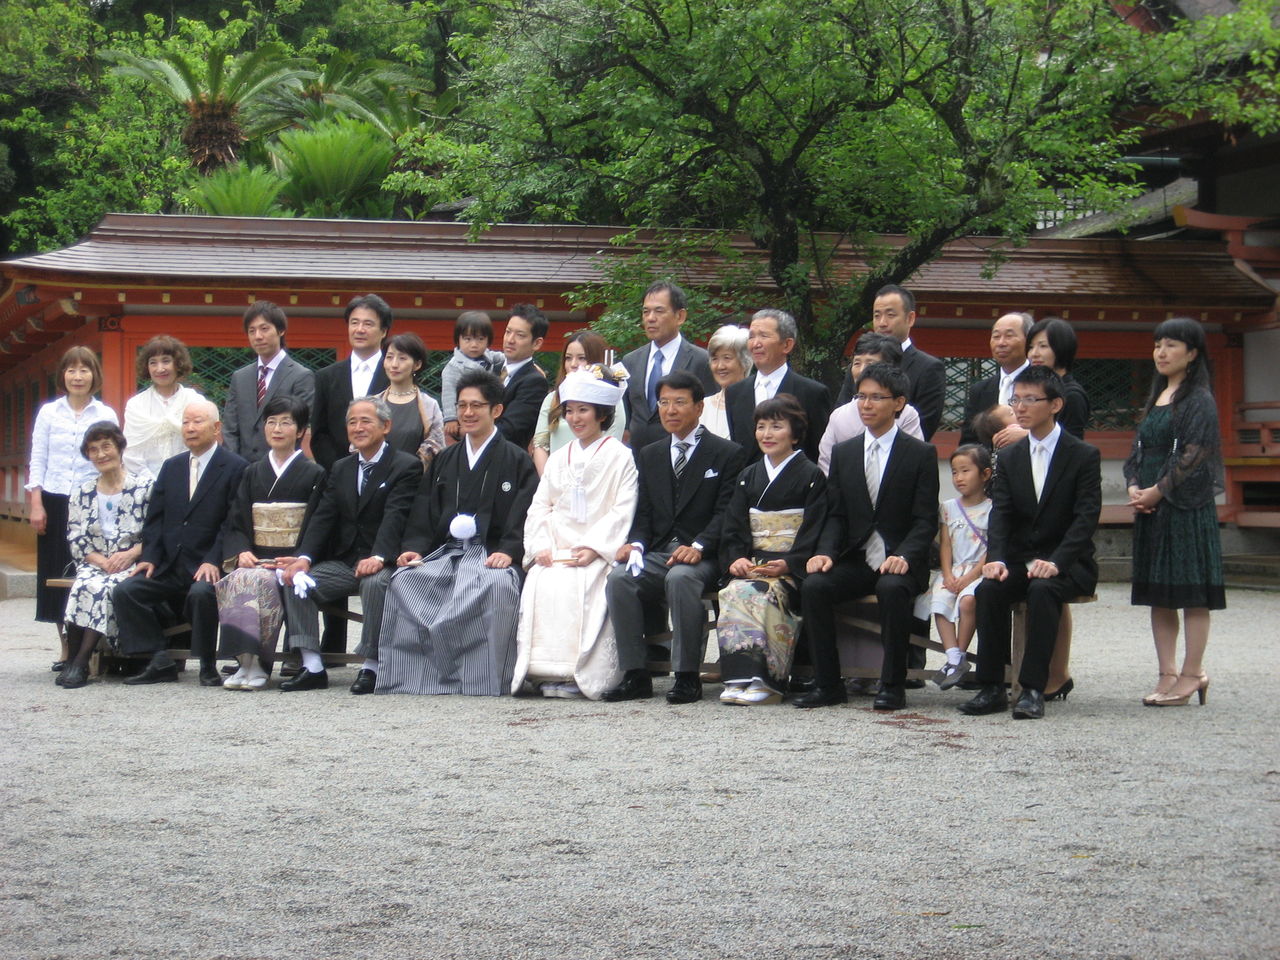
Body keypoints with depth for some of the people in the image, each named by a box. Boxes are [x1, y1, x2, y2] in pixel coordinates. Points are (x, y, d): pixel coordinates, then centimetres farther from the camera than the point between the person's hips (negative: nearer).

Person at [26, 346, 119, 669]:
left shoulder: (106, 415, 4)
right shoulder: (49, 413, 7)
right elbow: (37, 461, 7)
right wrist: (36, 504, -1)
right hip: (54, 502, 2)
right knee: (56, 573, 2)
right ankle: (66, 648, 11)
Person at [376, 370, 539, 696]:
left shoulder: (516, 461, 10)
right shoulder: (444, 462, 25)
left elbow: (523, 515, -2)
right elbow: (423, 513, 18)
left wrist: (508, 552, -20)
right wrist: (414, 547, -2)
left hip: (491, 555, -4)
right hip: (444, 552, 4)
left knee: (497, 584, -39)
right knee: (404, 579, -27)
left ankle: (485, 679, -31)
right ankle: (411, 675, -23)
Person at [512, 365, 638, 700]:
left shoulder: (620, 457, 5)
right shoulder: (558, 459, 23)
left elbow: (623, 511, -5)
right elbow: (540, 506, 17)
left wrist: (593, 548, -17)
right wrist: (541, 546, -1)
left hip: (598, 555, -4)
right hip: (556, 553, 4)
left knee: (576, 589, -32)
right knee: (539, 586, -26)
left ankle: (581, 674, -28)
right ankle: (542, 669, -25)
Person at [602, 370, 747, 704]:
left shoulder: (727, 454, 3)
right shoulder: (649, 456, 20)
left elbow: (726, 513, -6)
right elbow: (644, 514, 15)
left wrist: (698, 546, -22)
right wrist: (636, 543, -7)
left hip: (703, 556, -5)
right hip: (657, 552, 5)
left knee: (680, 577, -37)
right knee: (619, 578, -26)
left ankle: (688, 676, -30)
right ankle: (635, 675, -21)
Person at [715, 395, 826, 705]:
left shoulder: (811, 476, 4)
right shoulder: (748, 477, 21)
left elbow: (814, 531, -5)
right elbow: (733, 528, 13)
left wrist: (787, 564, -19)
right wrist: (737, 558, -7)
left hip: (792, 569, -4)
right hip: (750, 564, 4)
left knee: (761, 595, -34)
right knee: (732, 593, -29)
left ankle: (767, 681, -32)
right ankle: (741, 677, -35)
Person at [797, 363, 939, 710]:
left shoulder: (921, 454, 2)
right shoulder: (843, 453, 14)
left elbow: (925, 520, -4)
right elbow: (836, 516, 10)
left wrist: (904, 556, -22)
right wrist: (826, 553, -10)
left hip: (900, 563, -3)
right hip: (854, 561, 4)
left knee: (892, 588, -36)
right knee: (814, 585, -25)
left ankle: (893, 686, -24)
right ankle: (827, 684, -16)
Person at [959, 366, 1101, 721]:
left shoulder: (1084, 456, -3)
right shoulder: (1009, 457, 10)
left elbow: (1086, 517, -13)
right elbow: (1000, 514, -1)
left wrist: (1055, 562, -28)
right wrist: (996, 559, -21)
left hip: (1066, 564, -4)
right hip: (1018, 560, 4)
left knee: (1042, 590, -35)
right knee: (988, 589, -27)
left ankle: (1033, 689, -33)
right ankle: (991, 688, -23)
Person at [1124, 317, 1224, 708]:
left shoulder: (1199, 400, -6)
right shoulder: (1156, 400, 18)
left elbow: (1193, 456, -14)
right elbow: (1139, 451, 18)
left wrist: (1156, 491, -13)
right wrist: (1134, 488, 0)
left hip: (1187, 508, -8)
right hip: (1151, 510, 8)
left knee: (1192, 593, -5)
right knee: (1158, 594, 7)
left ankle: (1191, 674, -2)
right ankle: (1167, 675, 10)